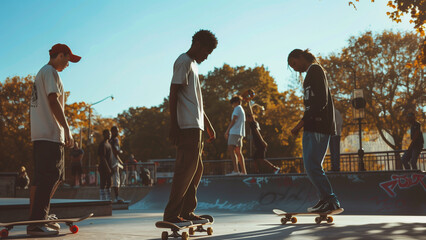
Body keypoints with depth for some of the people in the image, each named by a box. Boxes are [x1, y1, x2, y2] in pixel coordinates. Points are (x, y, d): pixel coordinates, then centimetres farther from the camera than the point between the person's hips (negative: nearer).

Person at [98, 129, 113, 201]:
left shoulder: (108, 143, 18)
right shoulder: (102, 145, -13)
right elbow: (102, 158, -19)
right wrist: (108, 168, -21)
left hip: (108, 168, 10)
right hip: (104, 168, -10)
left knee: (108, 184, 11)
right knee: (103, 184, -5)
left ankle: (108, 200, 16)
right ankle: (103, 200, -3)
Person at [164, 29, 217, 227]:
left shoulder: (193, 65, 26)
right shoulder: (183, 61, -5)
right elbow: (173, 94, -14)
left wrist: (208, 126, 27)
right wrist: (174, 126, -21)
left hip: (196, 126, 10)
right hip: (187, 126, -10)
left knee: (196, 169, 10)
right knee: (186, 168, -12)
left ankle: (187, 212, 14)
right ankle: (171, 214, -9)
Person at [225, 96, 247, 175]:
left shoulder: (237, 108, -1)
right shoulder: (242, 110, 26)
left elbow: (233, 120, -10)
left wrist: (227, 131, -10)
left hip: (235, 132, -9)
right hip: (240, 133, 10)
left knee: (231, 150, -17)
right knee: (238, 152, 9)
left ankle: (235, 170, -29)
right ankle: (243, 171, 6)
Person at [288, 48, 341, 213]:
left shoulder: (316, 70, -5)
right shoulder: (310, 74, 23)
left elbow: (321, 101, -17)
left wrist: (302, 122, -20)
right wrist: (304, 123, 15)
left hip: (319, 126, -10)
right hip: (311, 126, 10)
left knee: (312, 165, -13)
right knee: (310, 166, 7)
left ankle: (331, 200, -7)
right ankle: (325, 199, 11)